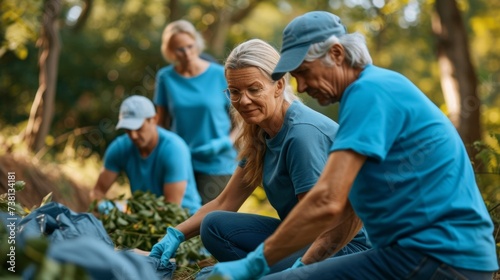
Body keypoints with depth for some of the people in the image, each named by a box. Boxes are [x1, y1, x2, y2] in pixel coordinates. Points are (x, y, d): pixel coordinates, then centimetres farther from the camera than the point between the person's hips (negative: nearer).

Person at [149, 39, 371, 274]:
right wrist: (177, 235, -3)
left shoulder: (302, 133, -21)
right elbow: (224, 203, 10)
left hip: (347, 245, -9)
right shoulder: (260, 135, 5)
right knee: (214, 226, -1)